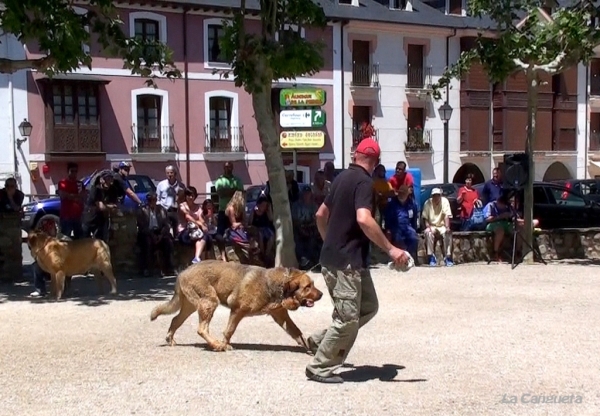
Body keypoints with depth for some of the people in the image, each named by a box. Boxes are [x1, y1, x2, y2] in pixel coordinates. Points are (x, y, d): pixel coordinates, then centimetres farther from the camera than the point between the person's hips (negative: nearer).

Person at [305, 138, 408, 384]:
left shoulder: (343, 177, 14)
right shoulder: (364, 182, -14)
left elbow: (321, 214, 22)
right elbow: (363, 219, -30)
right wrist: (390, 249, -27)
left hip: (333, 256, 10)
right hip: (347, 260, -10)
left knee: (368, 306, 16)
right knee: (348, 318, -2)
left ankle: (321, 340, 19)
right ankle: (319, 368, 7)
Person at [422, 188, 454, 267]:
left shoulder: (445, 201, -12)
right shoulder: (427, 203, -7)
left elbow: (447, 216, -21)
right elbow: (425, 218, -5)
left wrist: (447, 227, -37)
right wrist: (428, 227, -23)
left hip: (442, 226, 0)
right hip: (431, 226, 1)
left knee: (448, 233, -32)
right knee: (428, 232, -32)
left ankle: (448, 257, -24)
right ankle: (431, 257, -26)